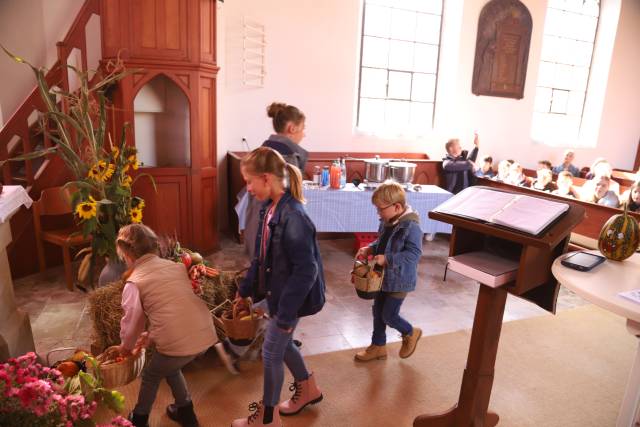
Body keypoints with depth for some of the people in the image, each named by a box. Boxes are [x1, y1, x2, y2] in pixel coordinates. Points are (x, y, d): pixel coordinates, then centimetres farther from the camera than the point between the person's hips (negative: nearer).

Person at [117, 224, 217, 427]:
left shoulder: (133, 283, -1)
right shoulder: (176, 266, 13)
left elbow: (131, 322, 9)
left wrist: (126, 347, 31)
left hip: (178, 342, -5)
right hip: (205, 334, 5)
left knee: (151, 376, 27)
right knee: (170, 367, 34)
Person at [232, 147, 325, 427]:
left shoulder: (293, 217, -29)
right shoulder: (269, 208, -1)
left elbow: (305, 270, -27)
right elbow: (262, 256, 11)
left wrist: (286, 313, -21)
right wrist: (246, 288, 17)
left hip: (292, 297, -8)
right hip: (278, 291, 9)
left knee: (271, 351, 7)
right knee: (282, 344, 23)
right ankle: (308, 389, 48)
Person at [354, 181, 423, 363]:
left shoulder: (411, 226, -25)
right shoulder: (387, 222, 0)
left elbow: (414, 254, -28)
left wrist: (387, 259, -32)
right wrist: (369, 249, -3)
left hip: (399, 280, -8)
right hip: (383, 276, 8)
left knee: (389, 315, 3)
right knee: (378, 311, 17)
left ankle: (411, 334, 33)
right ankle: (378, 346, 35)